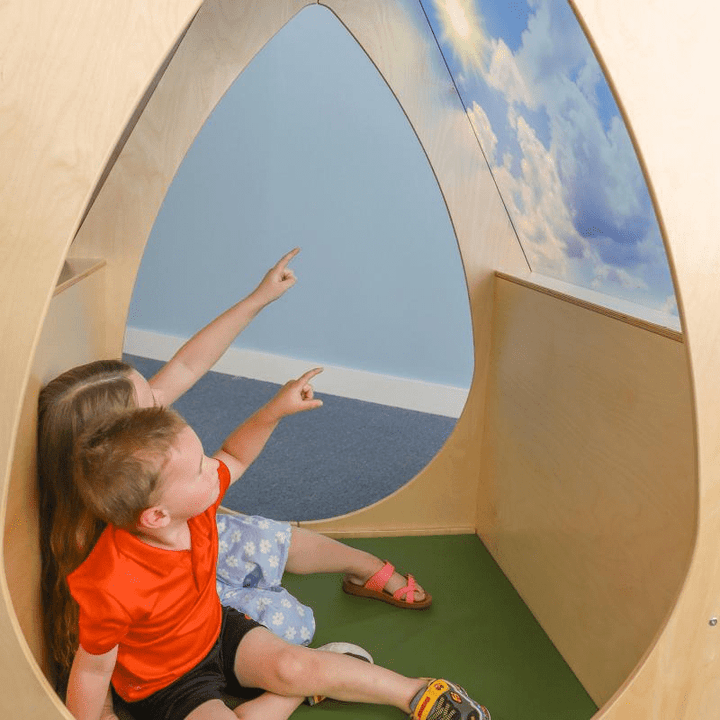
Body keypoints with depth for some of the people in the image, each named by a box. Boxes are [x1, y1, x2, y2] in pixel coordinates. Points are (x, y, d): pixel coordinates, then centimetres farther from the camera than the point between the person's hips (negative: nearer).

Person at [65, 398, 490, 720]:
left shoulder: (195, 504, -22)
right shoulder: (112, 588, -40)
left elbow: (233, 458, 0)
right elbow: (94, 668, -21)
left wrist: (275, 410, -12)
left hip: (213, 629, 5)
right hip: (163, 684, -5)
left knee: (291, 663, -11)